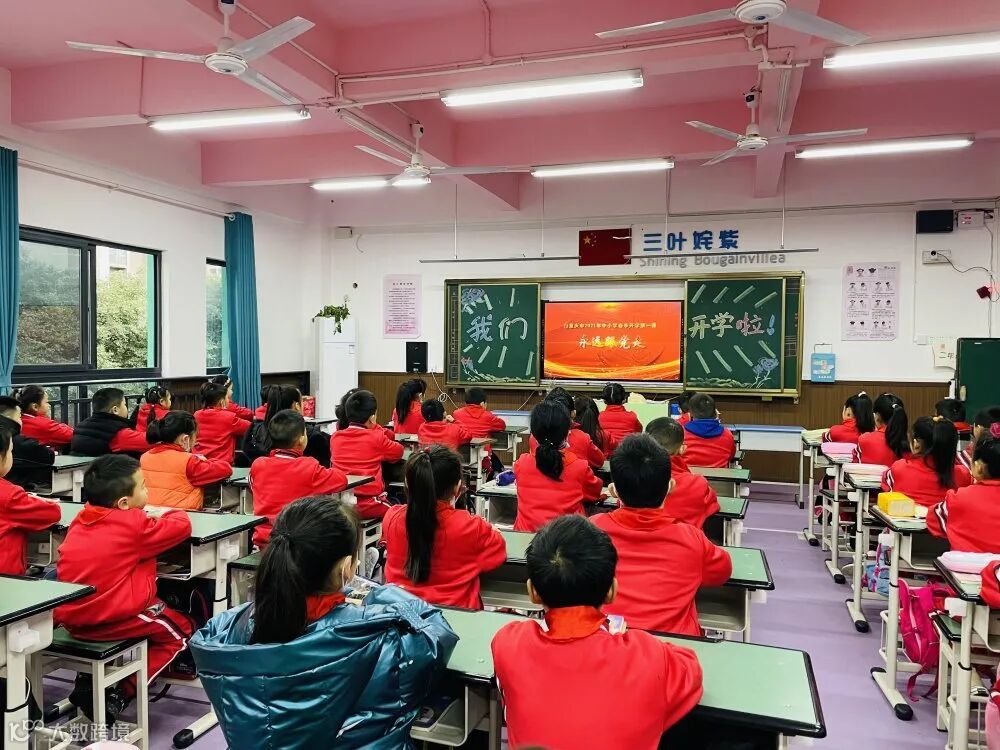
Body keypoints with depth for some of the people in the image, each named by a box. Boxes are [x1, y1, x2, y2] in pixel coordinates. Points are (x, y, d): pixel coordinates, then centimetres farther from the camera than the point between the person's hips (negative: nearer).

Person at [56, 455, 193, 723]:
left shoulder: (82, 519, 10)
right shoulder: (134, 524, -11)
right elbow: (182, 525, -5)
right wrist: (170, 513, 16)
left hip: (71, 618, 8)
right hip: (113, 619, -8)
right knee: (179, 631, 15)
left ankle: (88, 681, 30)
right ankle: (120, 694, 6)